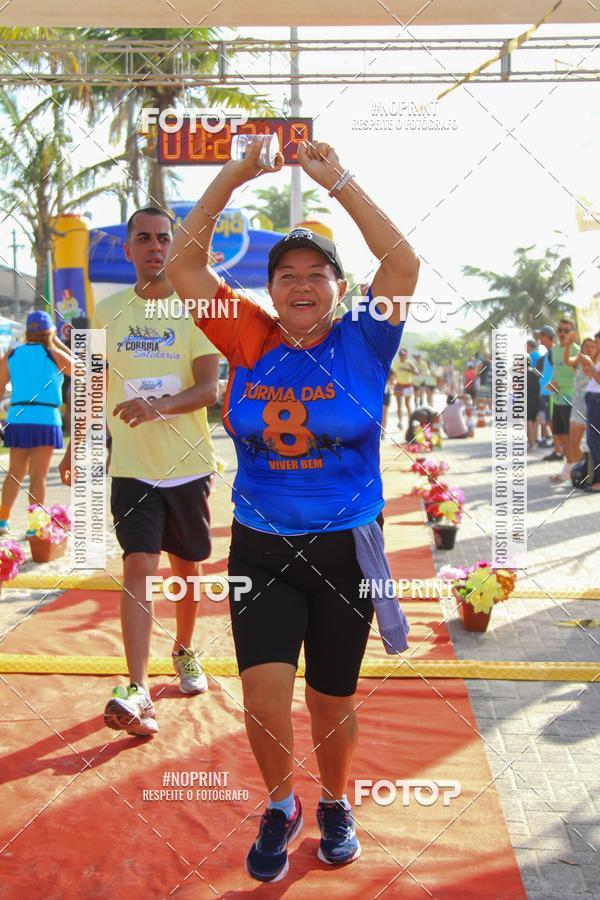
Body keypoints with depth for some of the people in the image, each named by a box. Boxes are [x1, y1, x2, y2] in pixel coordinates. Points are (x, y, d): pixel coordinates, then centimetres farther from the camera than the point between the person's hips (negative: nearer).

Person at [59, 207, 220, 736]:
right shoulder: (109, 311, 6)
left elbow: (210, 388, -12)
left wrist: (161, 405, -30)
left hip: (187, 464, 0)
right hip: (131, 466, 1)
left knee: (186, 566, 13)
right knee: (139, 566, -11)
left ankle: (185, 652, 37)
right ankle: (138, 692, -14)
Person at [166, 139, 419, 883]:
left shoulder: (361, 345, -6)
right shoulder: (251, 343, -2)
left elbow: (404, 267, -20)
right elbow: (183, 267, -7)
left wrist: (338, 182, -21)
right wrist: (232, 177, -14)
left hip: (346, 549, -1)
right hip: (260, 548, 1)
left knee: (331, 700, 13)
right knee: (263, 694, -9)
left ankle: (334, 803, 42)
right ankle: (280, 806, 22)